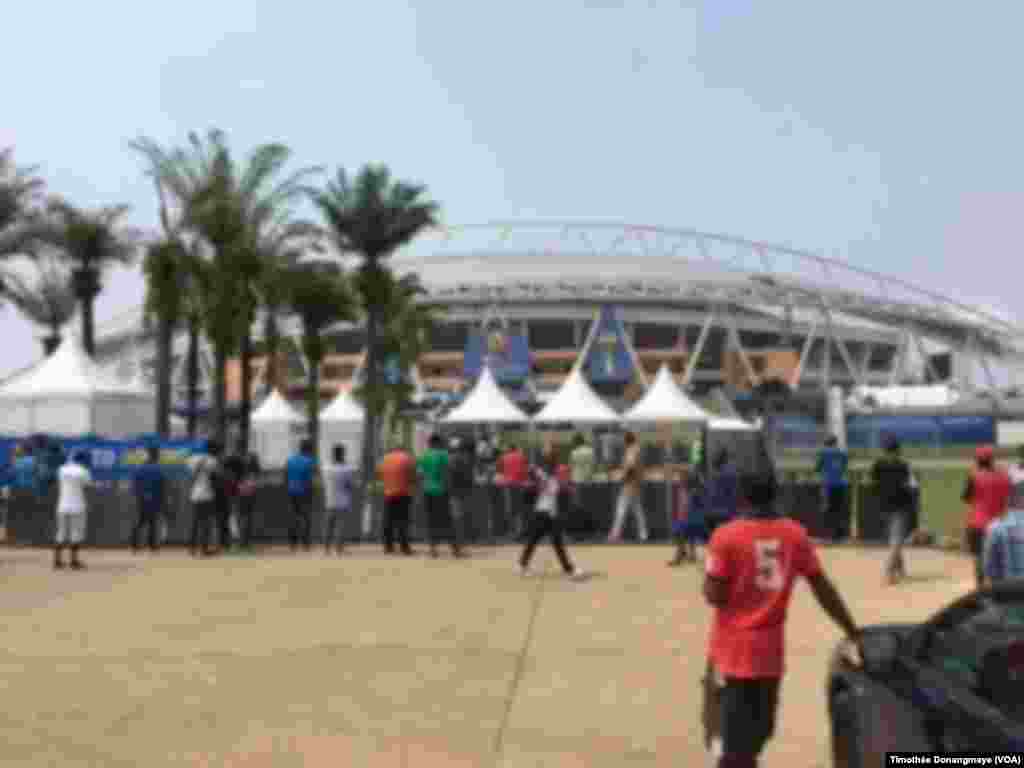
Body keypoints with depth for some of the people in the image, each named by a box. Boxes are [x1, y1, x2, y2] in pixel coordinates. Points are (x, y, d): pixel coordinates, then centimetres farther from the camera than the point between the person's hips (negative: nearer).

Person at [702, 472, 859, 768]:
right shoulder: (795, 535, 0)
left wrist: (709, 574, 9)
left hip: (731, 652, -3)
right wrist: (854, 634, 13)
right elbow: (824, 590, 4)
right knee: (756, 732, 19)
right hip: (771, 652, 3)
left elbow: (714, 595, -13)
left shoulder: (727, 536, -11)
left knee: (730, 742, 1)